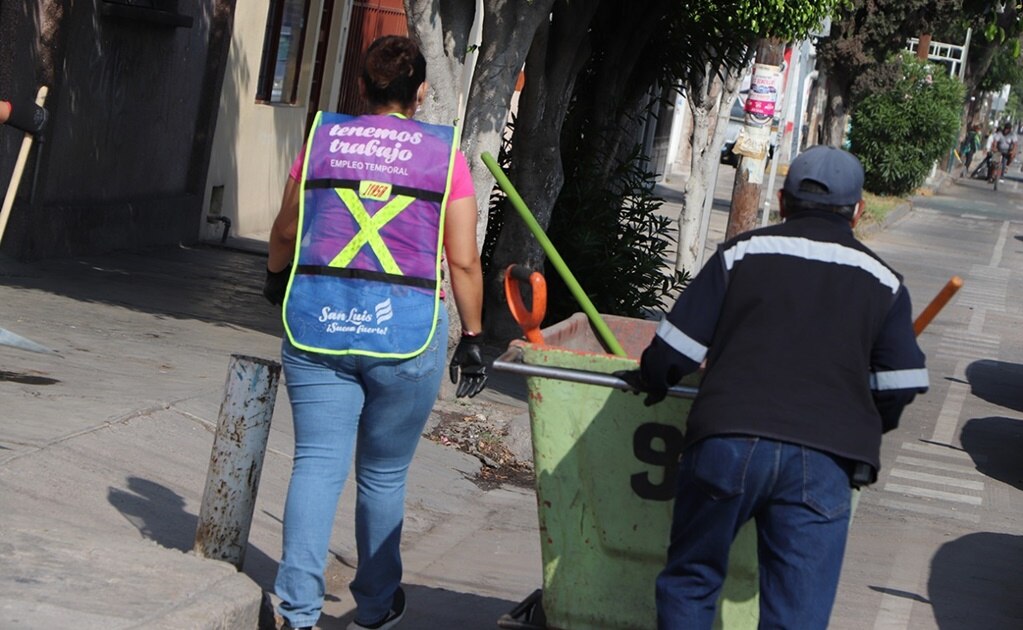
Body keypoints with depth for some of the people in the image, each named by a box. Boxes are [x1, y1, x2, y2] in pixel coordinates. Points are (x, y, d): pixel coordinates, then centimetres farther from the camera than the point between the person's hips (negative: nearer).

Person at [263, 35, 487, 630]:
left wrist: (277, 277, 39)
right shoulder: (444, 153, 1)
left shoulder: (324, 137, 7)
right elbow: (463, 260, -2)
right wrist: (473, 338, 7)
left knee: (318, 464, 1)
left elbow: (286, 231, 20)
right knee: (384, 474, 11)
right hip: (406, 329, -1)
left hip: (318, 323, 1)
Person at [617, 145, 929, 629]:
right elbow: (902, 386, 8)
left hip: (726, 439, -1)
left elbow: (674, 352, 6)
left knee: (689, 584, 17)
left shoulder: (742, 252, 11)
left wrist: (650, 383, 27)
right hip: (824, 461, 1)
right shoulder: (883, 282, 15)